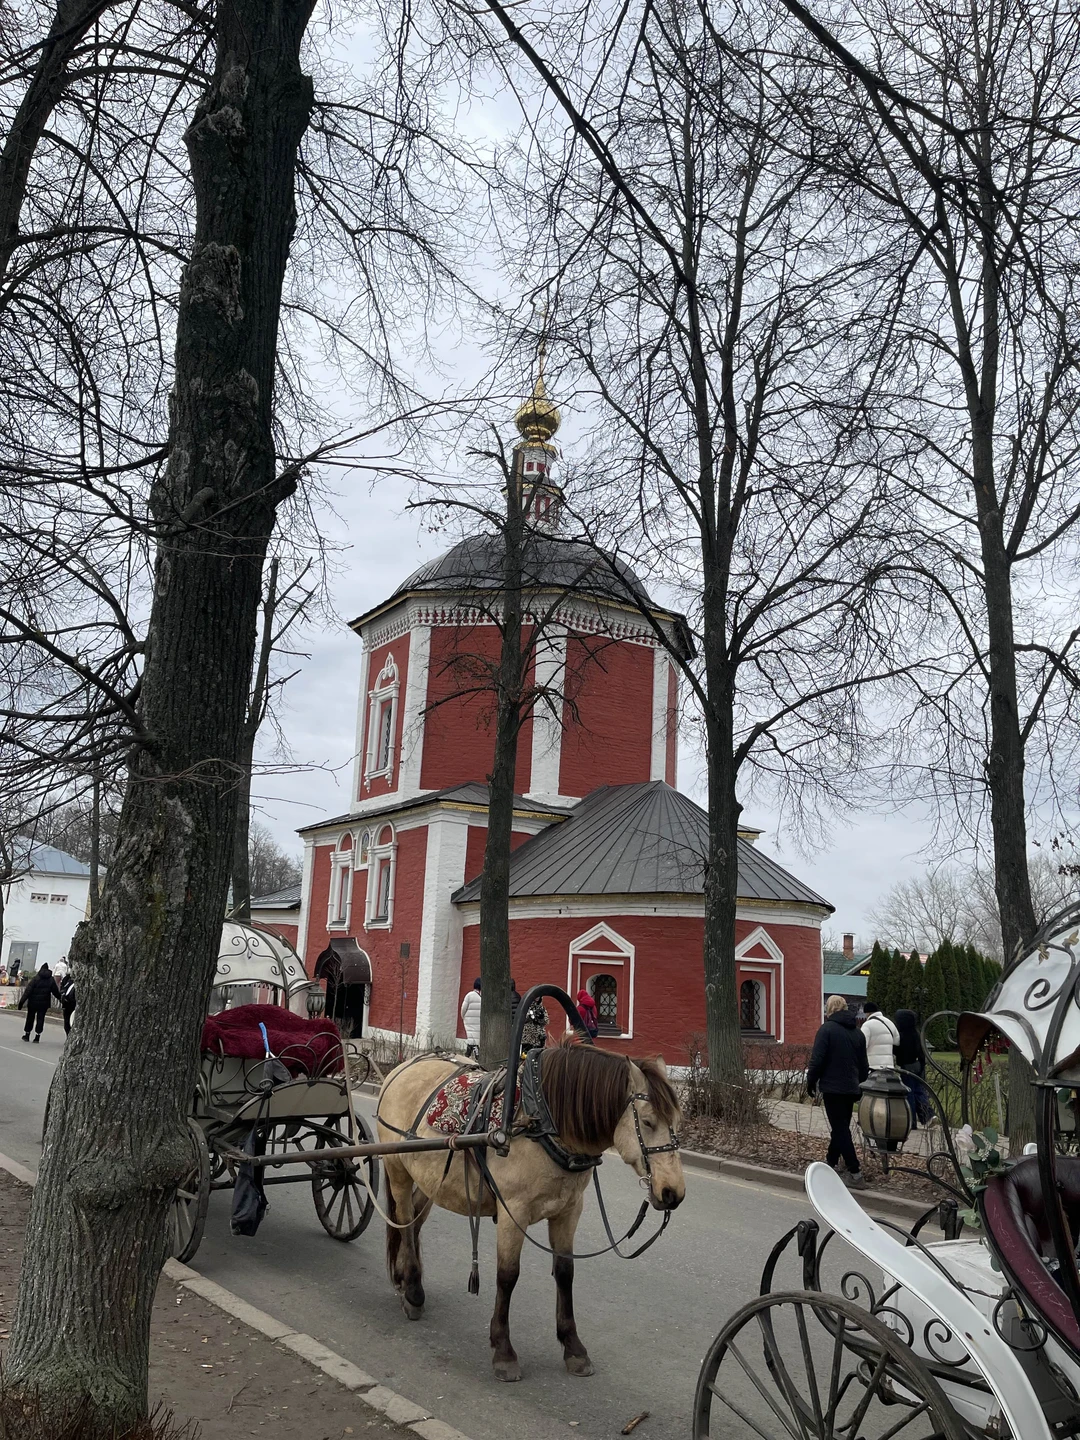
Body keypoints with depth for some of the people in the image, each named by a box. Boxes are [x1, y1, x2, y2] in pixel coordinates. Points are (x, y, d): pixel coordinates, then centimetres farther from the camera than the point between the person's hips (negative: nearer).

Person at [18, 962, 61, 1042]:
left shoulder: (36, 978, -8)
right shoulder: (51, 980, 2)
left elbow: (28, 991, -12)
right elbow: (56, 992, 8)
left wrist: (22, 1001, -13)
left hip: (33, 1002, -2)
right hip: (44, 1003, 2)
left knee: (30, 1018, 12)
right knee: (40, 1019, 5)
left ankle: (27, 1034, 20)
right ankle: (37, 1037, 2)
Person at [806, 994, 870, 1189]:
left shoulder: (827, 1029, -10)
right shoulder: (857, 1032, 11)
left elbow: (817, 1060, -14)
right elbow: (863, 1064, 16)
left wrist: (811, 1082, -2)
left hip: (832, 1087, -7)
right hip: (851, 1087, 7)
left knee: (840, 1129, -5)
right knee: (841, 1127, 17)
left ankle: (855, 1173, -10)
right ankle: (830, 1163, 29)